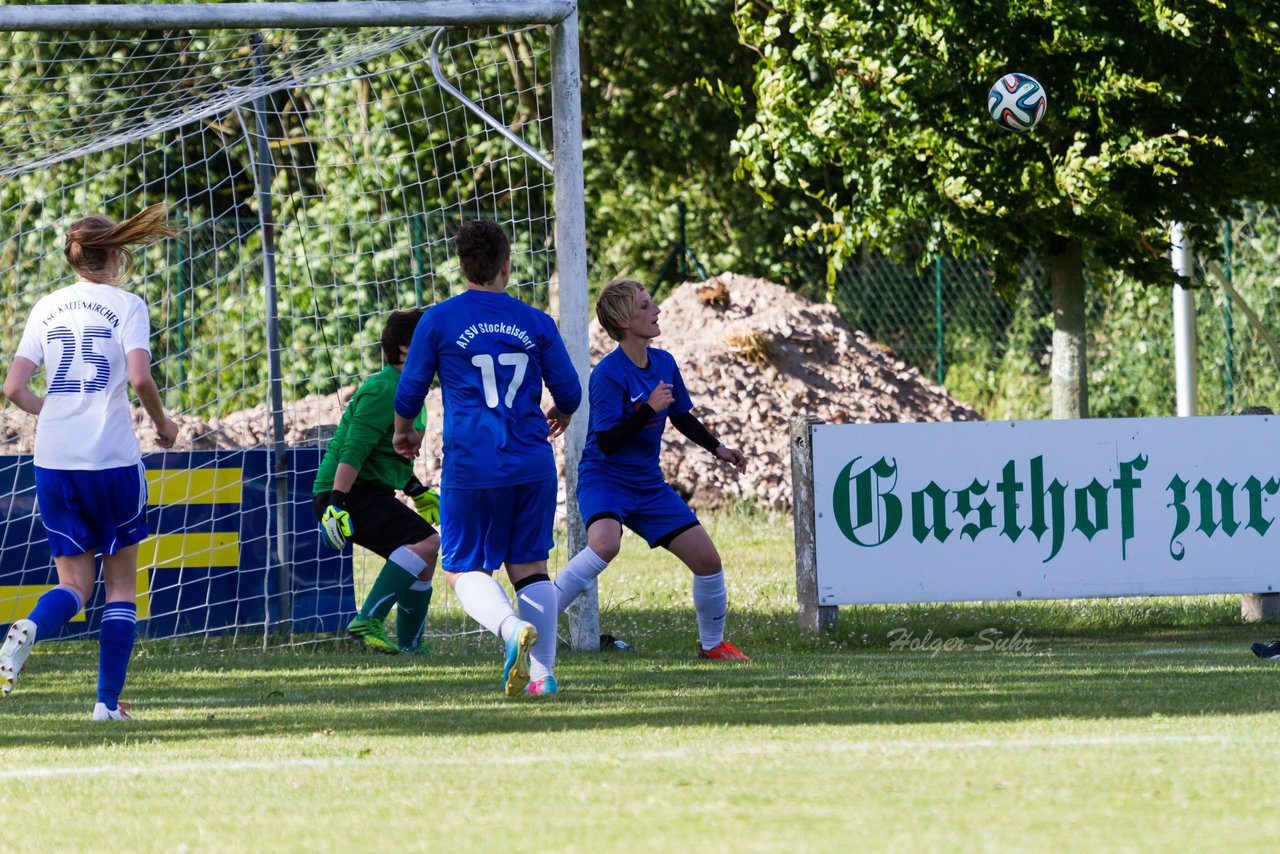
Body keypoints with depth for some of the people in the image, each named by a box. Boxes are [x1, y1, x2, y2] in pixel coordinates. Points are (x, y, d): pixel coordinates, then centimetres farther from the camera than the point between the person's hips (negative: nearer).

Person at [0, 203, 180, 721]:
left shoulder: (47, 308, 10)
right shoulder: (126, 305, -1)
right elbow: (139, 376, -15)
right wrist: (162, 423, 2)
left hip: (54, 462, 3)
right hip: (112, 457, -3)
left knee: (74, 584, 9)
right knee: (121, 582, 11)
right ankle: (109, 702, 4)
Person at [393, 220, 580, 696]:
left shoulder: (439, 321, 0)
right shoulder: (536, 323, 5)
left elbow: (409, 391, 6)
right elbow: (569, 393, 10)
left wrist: (403, 433, 27)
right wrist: (559, 418, 35)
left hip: (471, 465, -2)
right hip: (532, 463, 2)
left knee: (464, 569, 5)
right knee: (529, 566, 11)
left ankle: (512, 627, -25)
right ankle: (542, 672, 0)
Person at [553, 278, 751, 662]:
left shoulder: (664, 363, 3)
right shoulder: (608, 375, -20)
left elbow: (682, 416, 20)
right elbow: (607, 442, -23)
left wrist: (718, 449, 11)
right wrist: (649, 409, -28)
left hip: (648, 484, 7)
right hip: (604, 478, -7)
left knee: (707, 559, 3)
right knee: (605, 543, -37)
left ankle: (712, 643, 26)